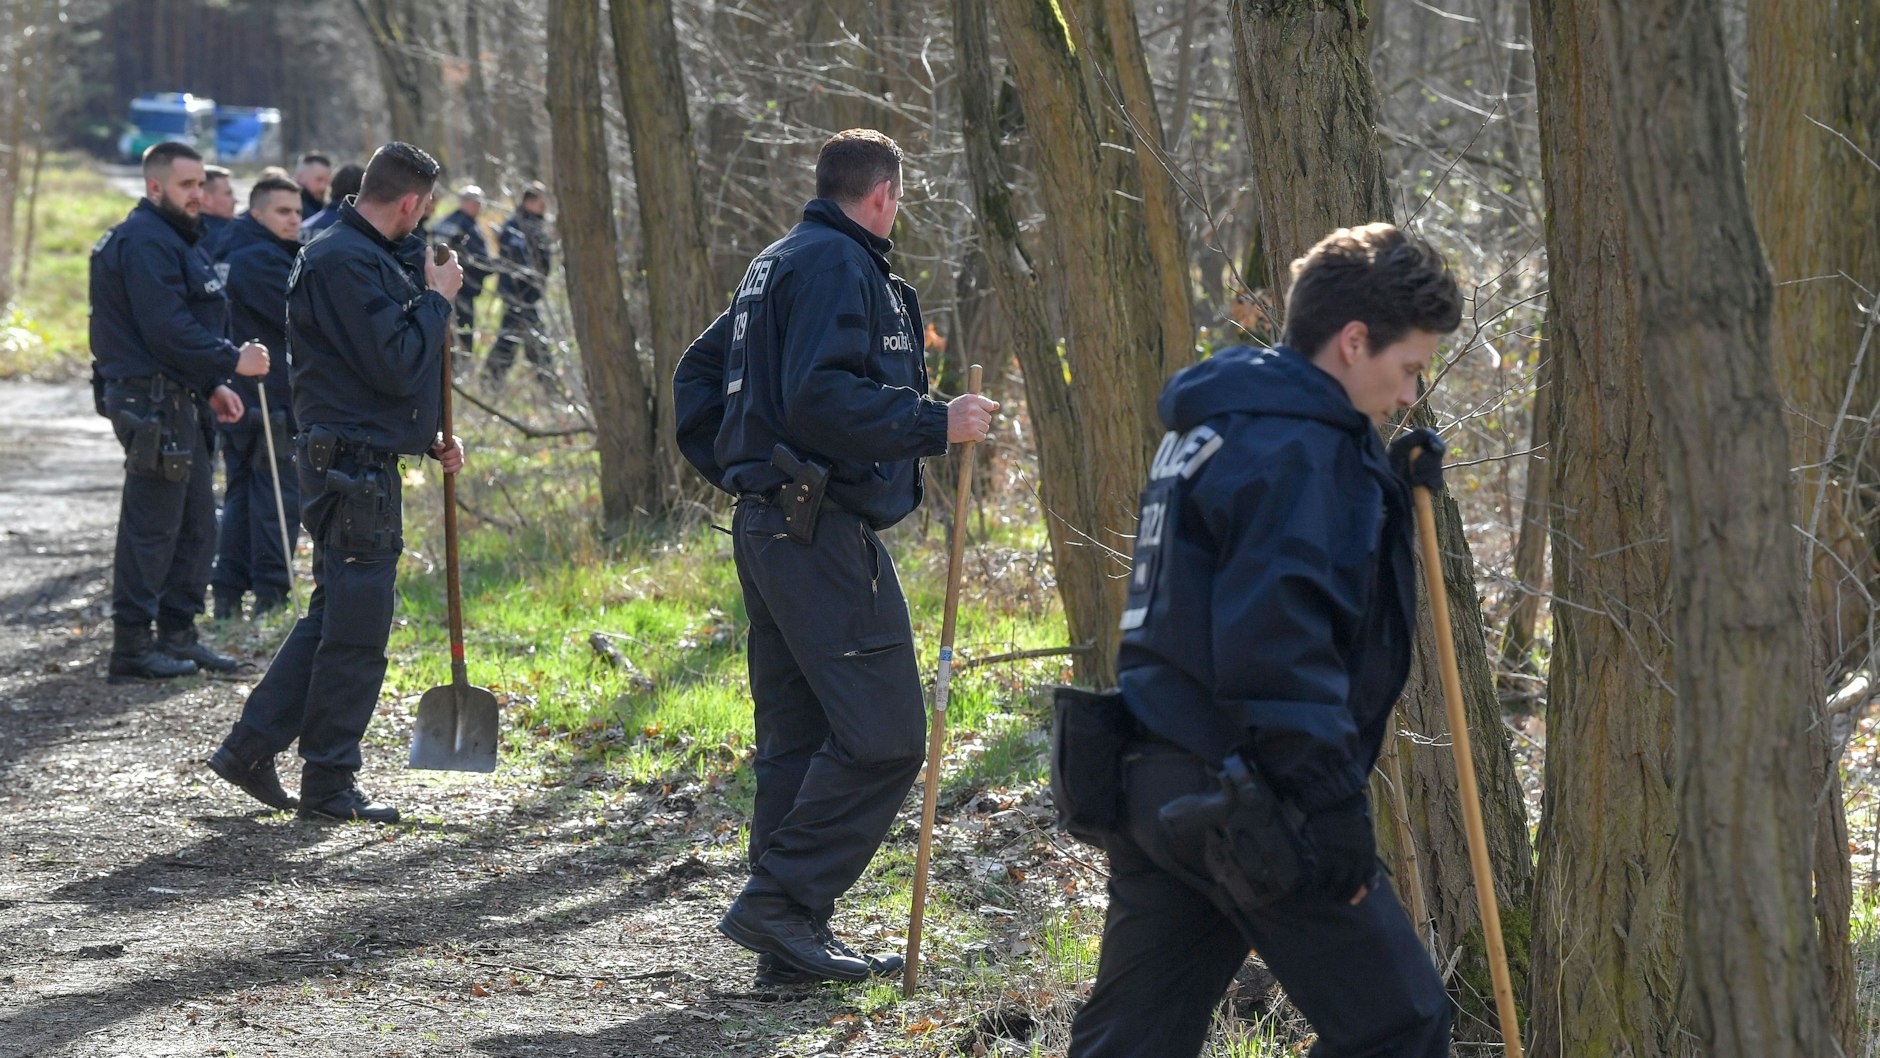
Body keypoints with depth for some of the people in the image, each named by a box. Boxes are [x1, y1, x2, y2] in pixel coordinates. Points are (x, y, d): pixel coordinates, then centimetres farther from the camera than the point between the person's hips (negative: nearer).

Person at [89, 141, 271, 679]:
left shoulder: (176, 239, 19)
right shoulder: (145, 242, -16)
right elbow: (168, 331, -23)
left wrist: (212, 386, 16)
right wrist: (232, 361, -16)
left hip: (179, 398, 11)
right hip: (151, 401, -11)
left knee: (196, 521, 14)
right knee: (152, 524, -7)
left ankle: (178, 632, 22)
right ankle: (133, 646, -2)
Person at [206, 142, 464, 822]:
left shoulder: (366, 256, 16)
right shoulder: (346, 262, -18)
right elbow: (397, 367, -23)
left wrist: (430, 440, 18)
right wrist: (437, 298, -10)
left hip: (362, 464, 11)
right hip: (352, 468, -11)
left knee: (334, 617, 16)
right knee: (356, 630, -3)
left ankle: (249, 748, 19)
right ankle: (328, 786, 5)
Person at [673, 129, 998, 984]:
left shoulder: (776, 265, 20)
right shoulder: (838, 265, -11)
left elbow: (697, 377, 26)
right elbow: (821, 396, -24)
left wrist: (738, 474, 24)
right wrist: (935, 424, -17)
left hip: (768, 524, 11)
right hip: (823, 530, -11)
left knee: (797, 737, 11)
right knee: (882, 734, -10)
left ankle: (792, 943, 13)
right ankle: (782, 900, -12)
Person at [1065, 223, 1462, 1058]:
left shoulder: (1216, 427, 19)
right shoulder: (1293, 448, -14)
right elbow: (1277, 638, -23)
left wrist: (1395, 494, 14)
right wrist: (1332, 803, -22)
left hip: (1154, 788, 10)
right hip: (1244, 797, -10)